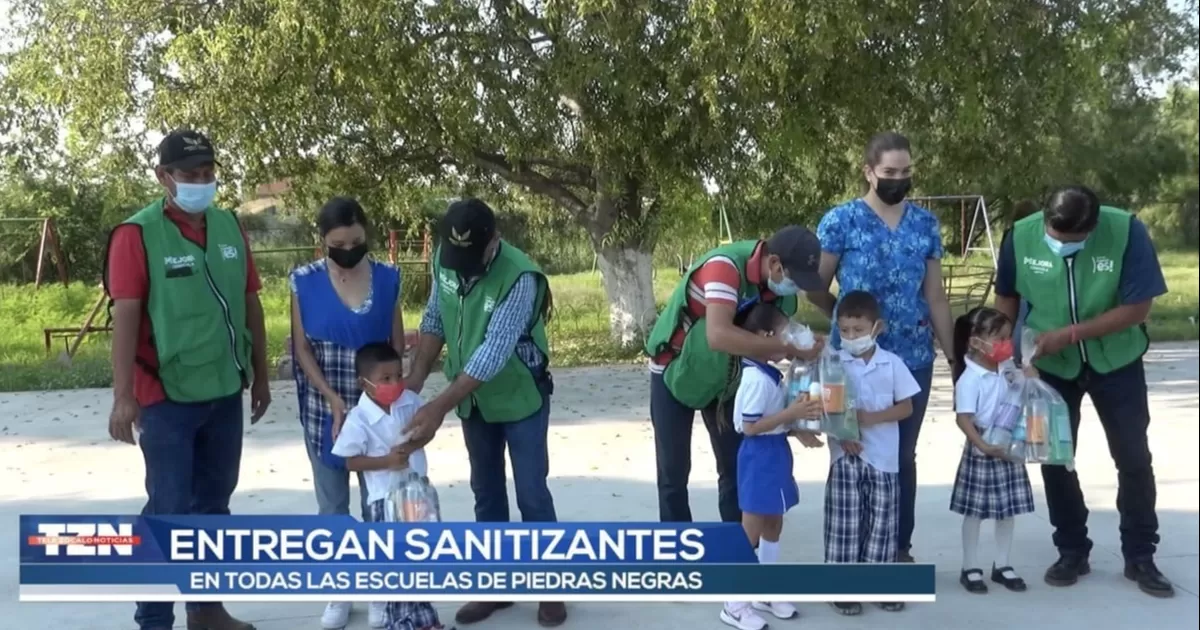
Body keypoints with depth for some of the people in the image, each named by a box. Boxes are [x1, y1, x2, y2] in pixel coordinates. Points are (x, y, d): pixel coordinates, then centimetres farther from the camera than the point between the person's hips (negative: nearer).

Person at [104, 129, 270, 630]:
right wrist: (123, 395, -18)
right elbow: (125, 316, -14)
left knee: (214, 503, 15)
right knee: (168, 511, 0)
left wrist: (260, 375, 12)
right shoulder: (137, 234, -11)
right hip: (167, 397, -5)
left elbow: (250, 304, 11)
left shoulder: (230, 227, 6)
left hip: (226, 392, 6)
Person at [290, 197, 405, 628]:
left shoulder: (387, 278, -3)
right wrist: (333, 399, -12)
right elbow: (302, 349, -4)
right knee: (332, 505, 10)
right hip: (323, 410, 0)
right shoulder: (304, 282, -6)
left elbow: (398, 345, 2)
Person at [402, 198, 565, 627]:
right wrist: (414, 381, -7)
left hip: (521, 398, -6)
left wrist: (439, 407, -35)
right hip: (474, 399, 6)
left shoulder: (520, 278, -30)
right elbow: (434, 320, 2)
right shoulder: (444, 260, -10)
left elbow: (493, 354, -33)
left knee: (531, 493, 1)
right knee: (486, 491, 14)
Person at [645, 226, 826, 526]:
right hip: (676, 373, -6)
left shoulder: (783, 287, -13)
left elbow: (764, 342, -6)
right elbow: (718, 336, -48)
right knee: (674, 472, 0)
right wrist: (787, 346, -46)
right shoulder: (725, 266, -34)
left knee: (737, 468, 5)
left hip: (726, 378, 6)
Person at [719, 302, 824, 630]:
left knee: (773, 526, 18)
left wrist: (798, 426, 3)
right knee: (750, 533, -1)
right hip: (760, 458, -10)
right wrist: (791, 413, -24)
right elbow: (750, 427, -23)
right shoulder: (757, 378, -23)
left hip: (774, 455, 10)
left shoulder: (769, 373, 7)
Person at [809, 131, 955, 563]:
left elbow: (936, 297, 8)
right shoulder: (840, 221, -6)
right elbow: (816, 289, -1)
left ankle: (900, 547, 26)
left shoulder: (927, 224, 6)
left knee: (903, 455, 12)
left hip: (914, 359, 3)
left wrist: (954, 354, 6)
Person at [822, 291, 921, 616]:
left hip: (883, 457, 1)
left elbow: (906, 408, 1)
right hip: (845, 457, -1)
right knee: (845, 523, 0)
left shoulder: (893, 364, 0)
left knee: (882, 523, 8)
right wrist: (841, 433, -16)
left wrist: (872, 417, -14)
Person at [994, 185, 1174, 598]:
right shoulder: (1021, 236, -19)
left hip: (1115, 362, -1)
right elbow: (1007, 297, -3)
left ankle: (1140, 557, 18)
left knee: (1133, 458, 4)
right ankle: (1072, 552, 21)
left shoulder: (1127, 231, -24)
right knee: (1055, 459, 5)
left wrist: (1071, 334, -27)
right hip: (1050, 365, 1)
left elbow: (1138, 307, -21)